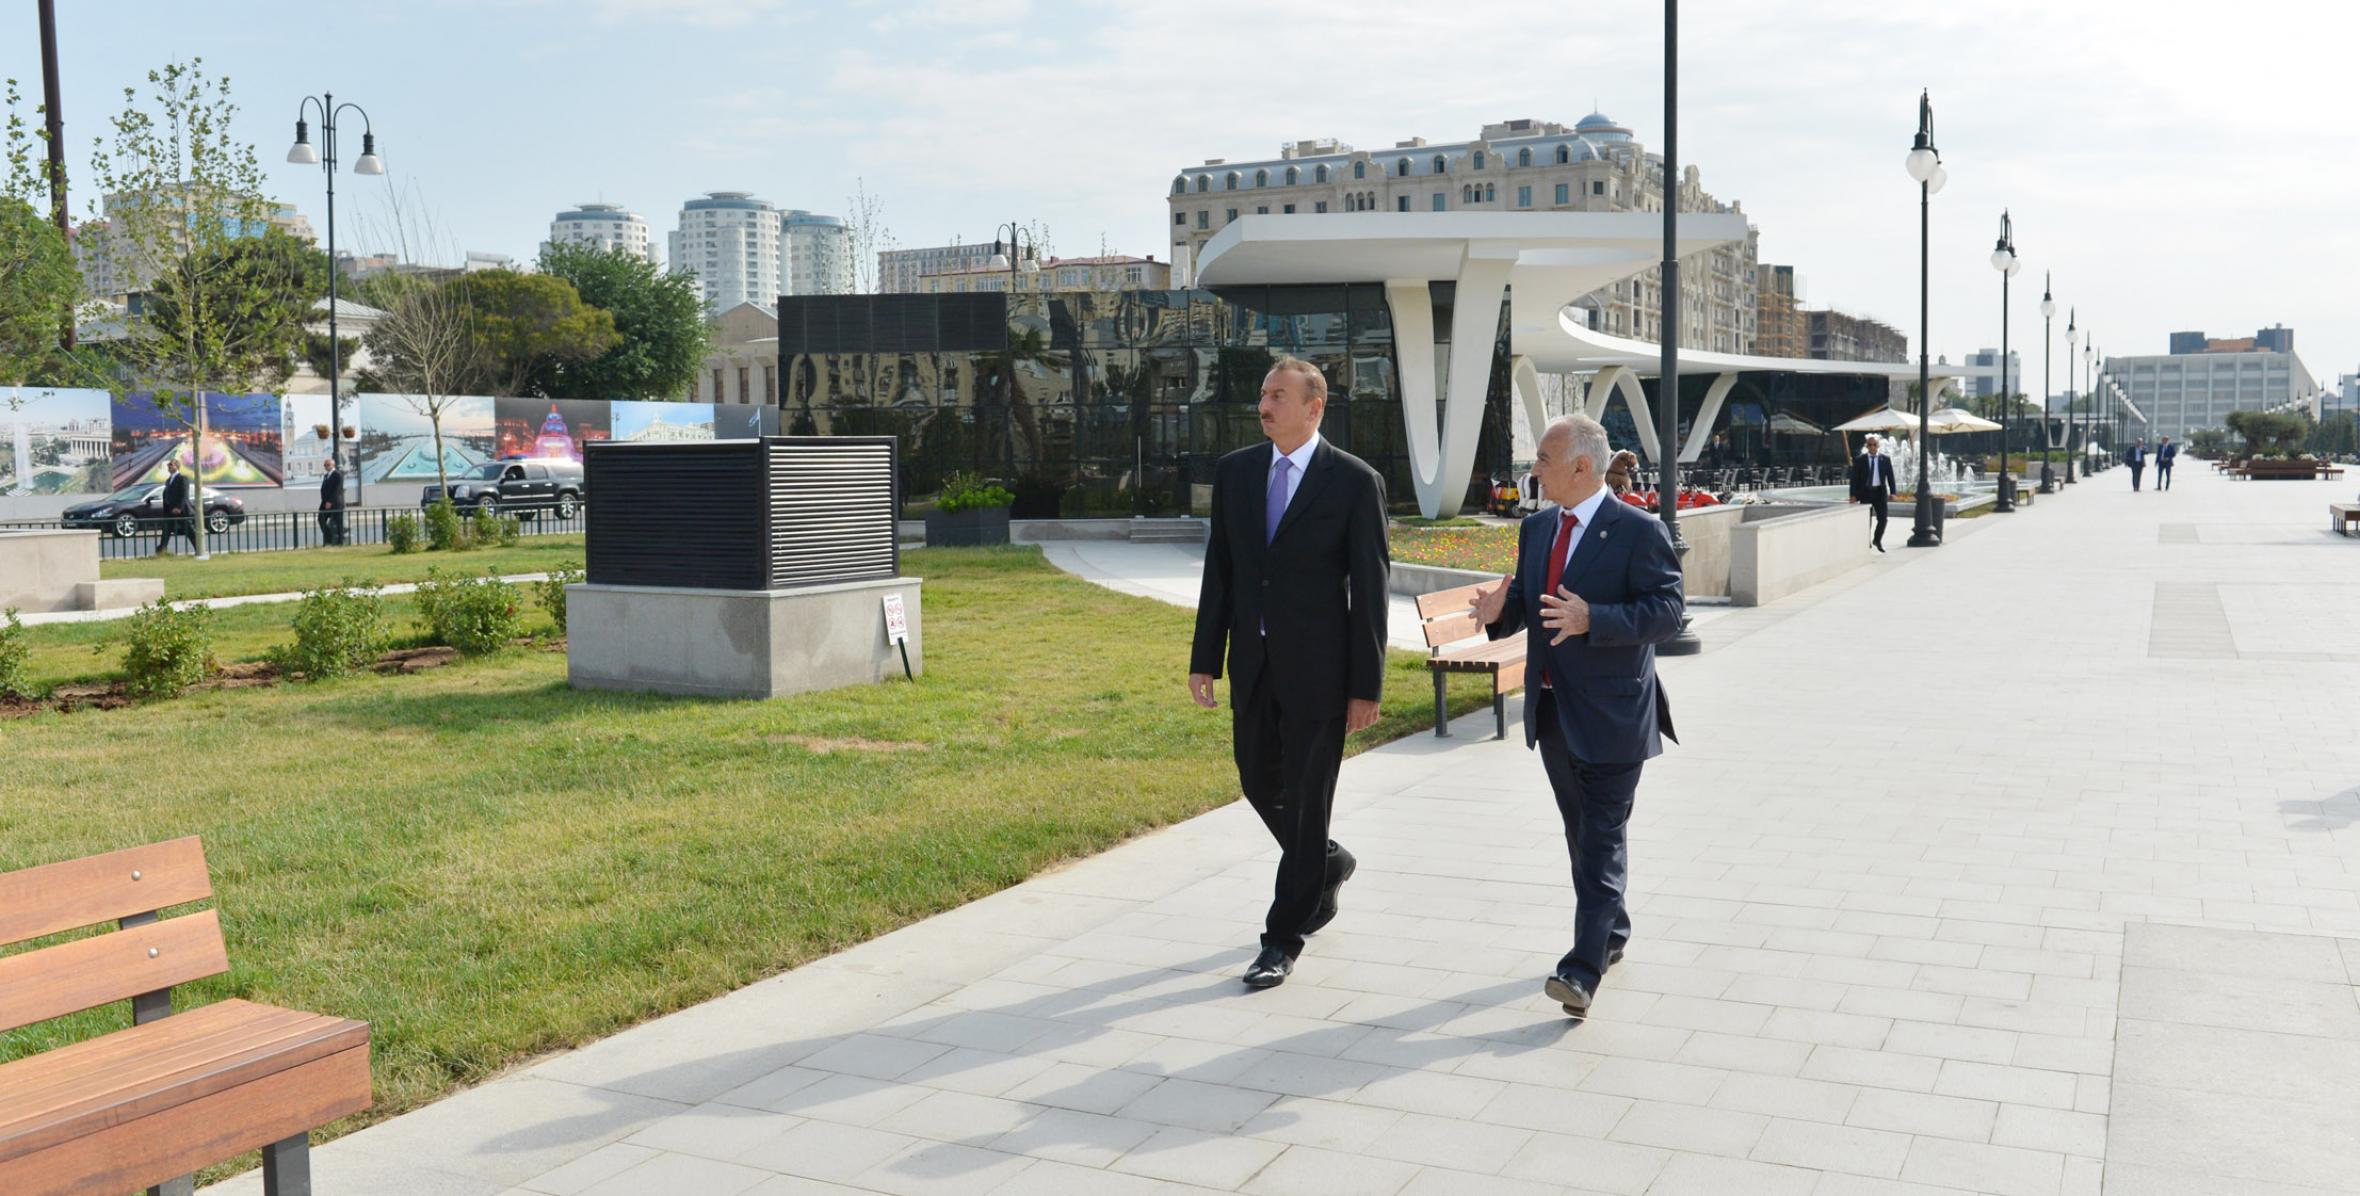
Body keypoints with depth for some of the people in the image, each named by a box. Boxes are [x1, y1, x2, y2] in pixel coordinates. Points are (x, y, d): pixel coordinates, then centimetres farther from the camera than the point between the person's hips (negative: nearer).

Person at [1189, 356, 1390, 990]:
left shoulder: (1355, 482, -7)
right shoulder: (1234, 470, 6)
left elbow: (1370, 589, -7)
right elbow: (1219, 569, 8)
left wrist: (1366, 686, -9)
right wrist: (1204, 658, 5)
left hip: (1317, 669, -5)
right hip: (1252, 665, 5)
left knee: (1306, 800, 3)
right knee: (1259, 783, 15)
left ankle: (1283, 939, 15)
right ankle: (1328, 865, 43)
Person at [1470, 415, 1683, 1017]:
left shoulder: (1638, 531, -12)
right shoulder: (1536, 529, 11)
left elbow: (1666, 609, -17)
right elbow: (1526, 601, 16)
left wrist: (1592, 620, -29)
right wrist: (1501, 610, -8)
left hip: (1612, 714, -7)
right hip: (1552, 712, 8)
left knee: (1603, 838, -7)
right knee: (1581, 832, 18)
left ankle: (1584, 968, -10)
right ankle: (1611, 934, 34)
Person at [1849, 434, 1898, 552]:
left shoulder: (1885, 459, 4)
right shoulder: (1859, 460, 1)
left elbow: (1890, 476, 5)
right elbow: (1854, 478, 1)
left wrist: (1892, 492, -3)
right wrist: (1853, 495, -5)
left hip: (1880, 492, 1)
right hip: (1865, 492, -1)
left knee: (1882, 519, -5)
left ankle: (1877, 540, 17)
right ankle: (1866, 543, 15)